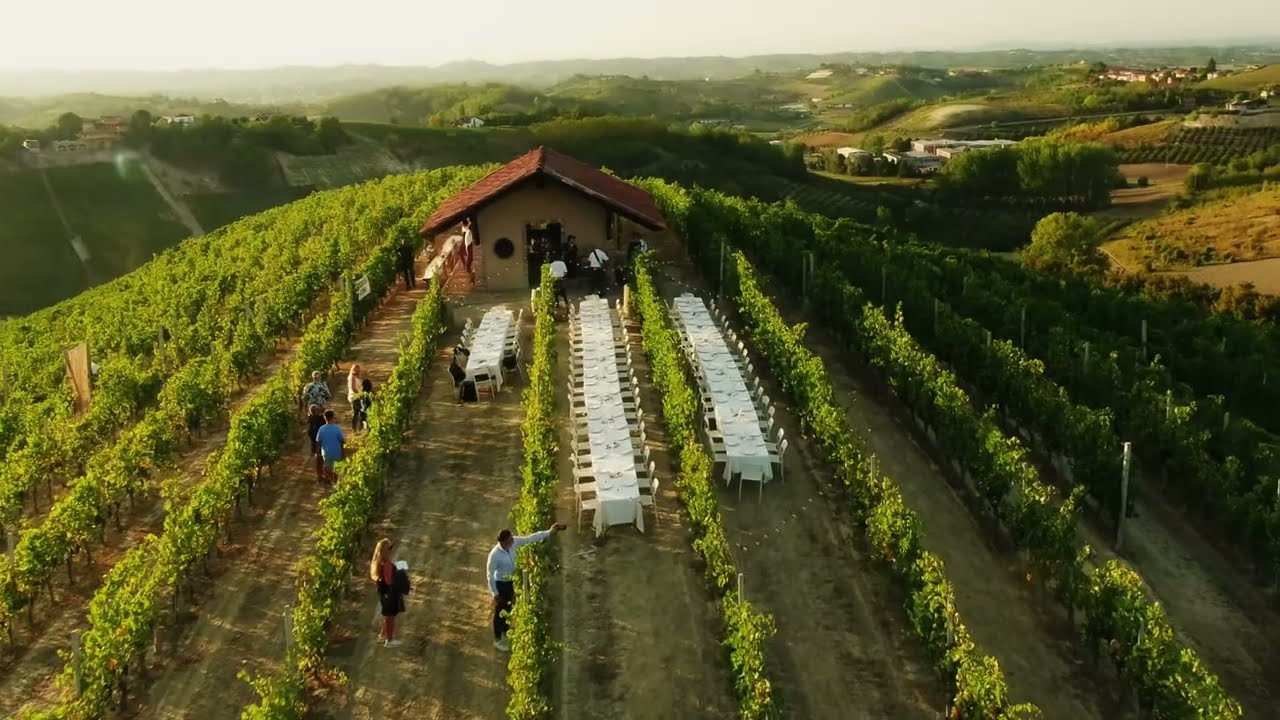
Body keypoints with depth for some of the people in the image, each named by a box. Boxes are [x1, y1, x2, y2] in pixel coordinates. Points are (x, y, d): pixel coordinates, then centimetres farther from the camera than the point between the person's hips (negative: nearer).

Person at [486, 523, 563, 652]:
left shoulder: (514, 542, -19)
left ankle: (505, 632, 49)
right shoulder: (494, 555, -35)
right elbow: (490, 575, -24)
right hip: (500, 584, -7)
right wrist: (495, 594, -18)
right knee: (500, 611, 13)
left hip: (511, 581, 7)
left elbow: (530, 538, -7)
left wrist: (549, 532, -10)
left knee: (508, 608, 26)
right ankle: (498, 640, 33)